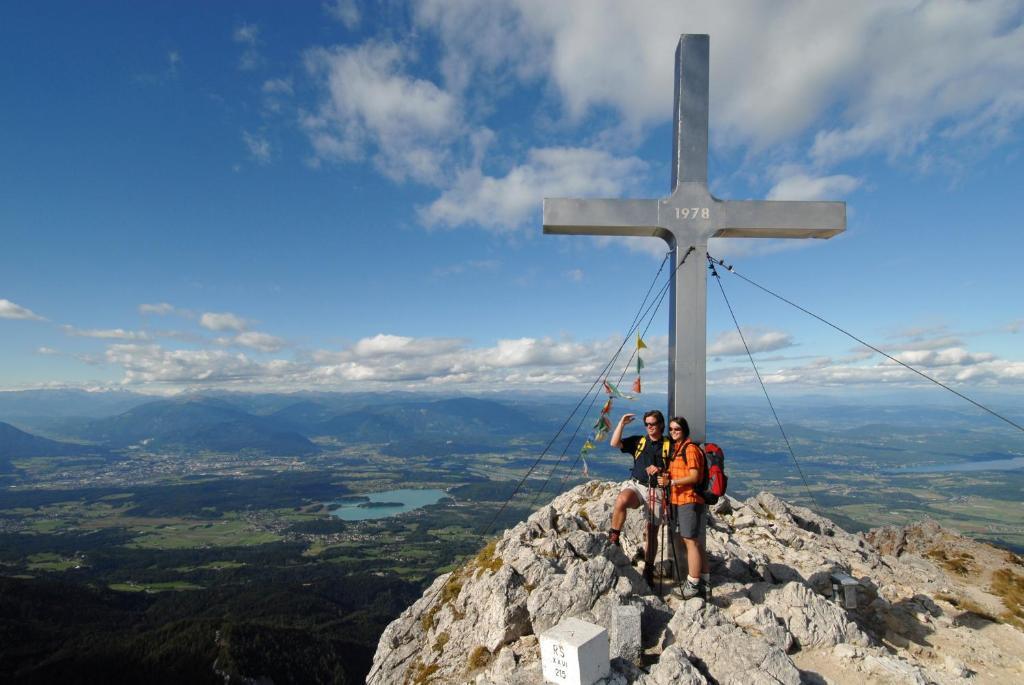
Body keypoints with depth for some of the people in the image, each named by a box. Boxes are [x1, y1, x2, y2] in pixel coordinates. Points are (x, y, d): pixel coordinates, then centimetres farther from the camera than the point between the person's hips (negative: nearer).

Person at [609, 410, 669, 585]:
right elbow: (614, 443, 0)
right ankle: (613, 538, -21)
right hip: (636, 485, 1)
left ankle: (648, 569, 17)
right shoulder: (638, 441, 10)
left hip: (656, 490, -1)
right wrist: (622, 423, -4)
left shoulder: (669, 445, 5)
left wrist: (661, 471, -14)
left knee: (652, 531, 4)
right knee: (621, 500, -34)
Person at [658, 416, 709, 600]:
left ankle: (693, 585, -1)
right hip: (680, 501, 10)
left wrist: (671, 482, -22)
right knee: (697, 543, 13)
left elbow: (694, 476, -18)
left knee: (691, 541, -6)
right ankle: (703, 583, 21)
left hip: (690, 500, -10)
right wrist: (666, 476, 5)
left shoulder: (690, 448, -11)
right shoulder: (676, 449, 17)